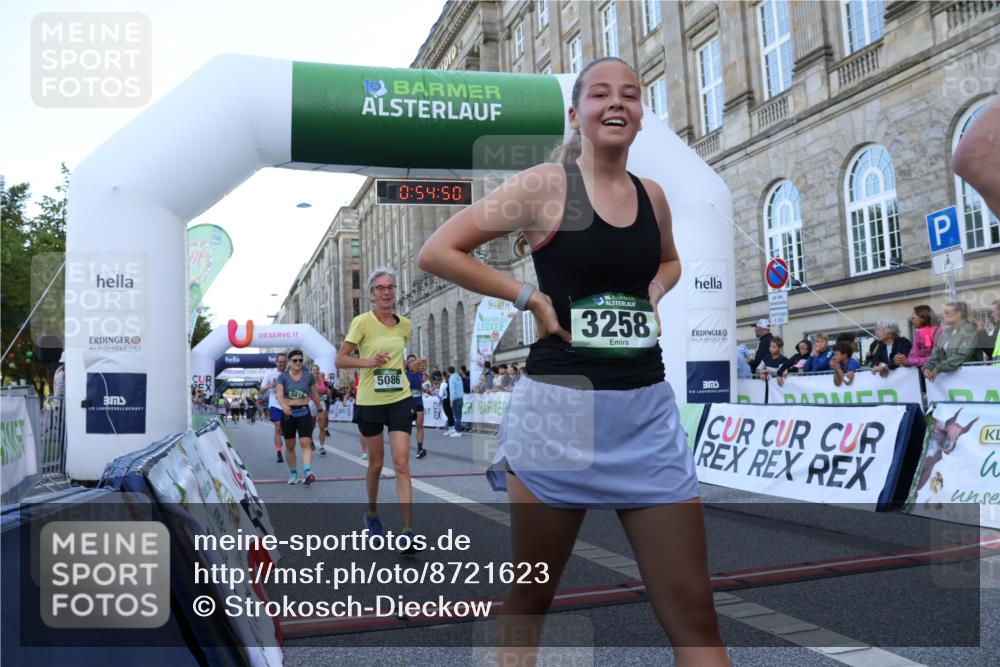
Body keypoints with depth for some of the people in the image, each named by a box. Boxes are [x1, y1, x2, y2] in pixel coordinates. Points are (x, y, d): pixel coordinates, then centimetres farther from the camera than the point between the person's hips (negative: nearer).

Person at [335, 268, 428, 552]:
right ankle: (372, 514, 37)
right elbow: (340, 359, -8)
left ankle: (408, 531, -6)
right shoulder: (362, 321, -8)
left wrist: (411, 366, 1)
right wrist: (368, 362, -24)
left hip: (400, 399, 2)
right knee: (376, 463, 11)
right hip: (370, 401, -2)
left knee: (401, 464, -7)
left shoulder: (404, 324, 6)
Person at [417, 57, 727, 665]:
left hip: (648, 409, 5)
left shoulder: (653, 196, 10)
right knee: (529, 599, 12)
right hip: (561, 405, -4)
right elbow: (437, 252, -5)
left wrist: (651, 294, 10)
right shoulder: (545, 186, -4)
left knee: (693, 610, 6)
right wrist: (529, 297, -9)